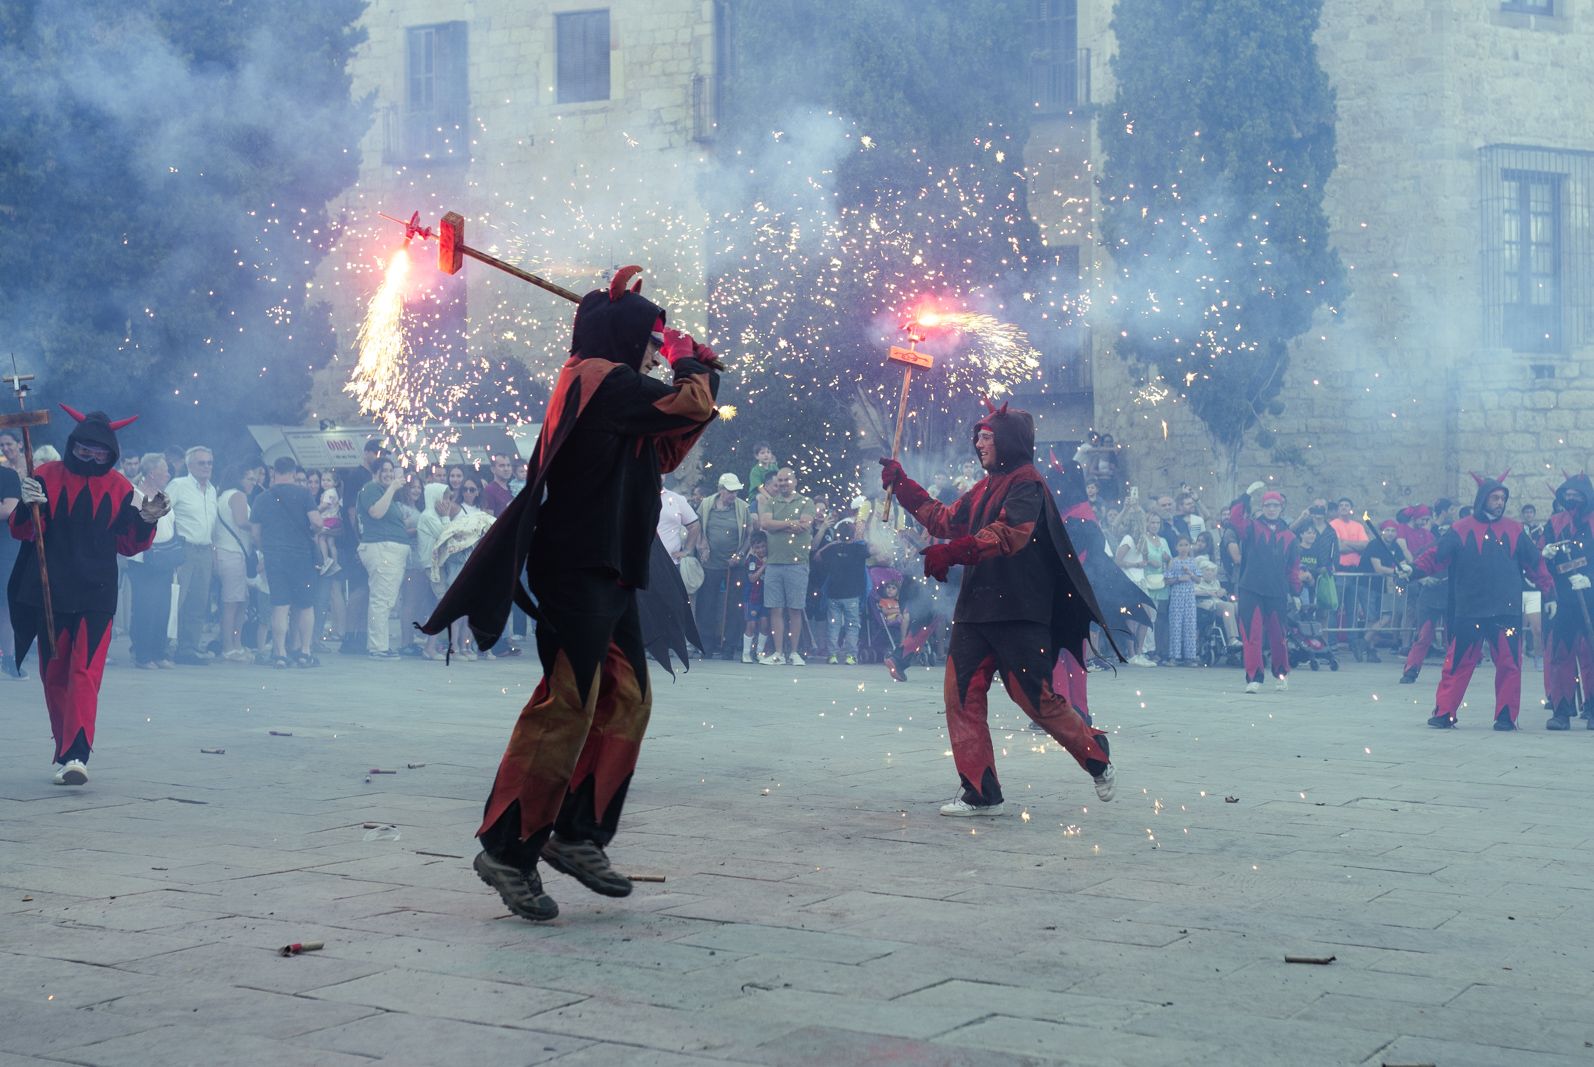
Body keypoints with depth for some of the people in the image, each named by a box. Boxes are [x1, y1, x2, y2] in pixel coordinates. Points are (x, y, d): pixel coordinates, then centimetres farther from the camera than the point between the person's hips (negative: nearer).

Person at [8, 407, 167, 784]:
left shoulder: (119, 487, 6)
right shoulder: (46, 476, 2)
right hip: (50, 594, 1)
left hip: (97, 596, -1)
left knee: (85, 673, -14)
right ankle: (65, 753, 19)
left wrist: (146, 521, -8)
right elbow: (21, 531, -1)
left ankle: (75, 756, -23)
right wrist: (27, 506, -22)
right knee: (54, 675, 7)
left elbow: (128, 545, 11)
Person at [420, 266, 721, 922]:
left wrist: (692, 374, 19)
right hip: (578, 568, -11)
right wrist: (691, 363, 7)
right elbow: (693, 405, -15)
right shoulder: (602, 377, -11)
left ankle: (578, 836, 15)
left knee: (626, 700, 10)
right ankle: (507, 850, -10)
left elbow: (660, 455, 27)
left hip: (606, 572, 11)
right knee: (568, 705, -13)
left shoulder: (611, 389, 20)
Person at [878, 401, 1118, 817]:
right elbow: (945, 520, 29)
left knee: (1038, 698, -4)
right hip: (974, 609, 8)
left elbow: (1009, 534, -24)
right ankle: (980, 793, 4)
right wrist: (902, 486, 24)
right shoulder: (984, 487, 19)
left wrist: (951, 553, -31)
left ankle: (1097, 758, 20)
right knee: (962, 696, 0)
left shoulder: (1027, 484, -9)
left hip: (1018, 612, -8)